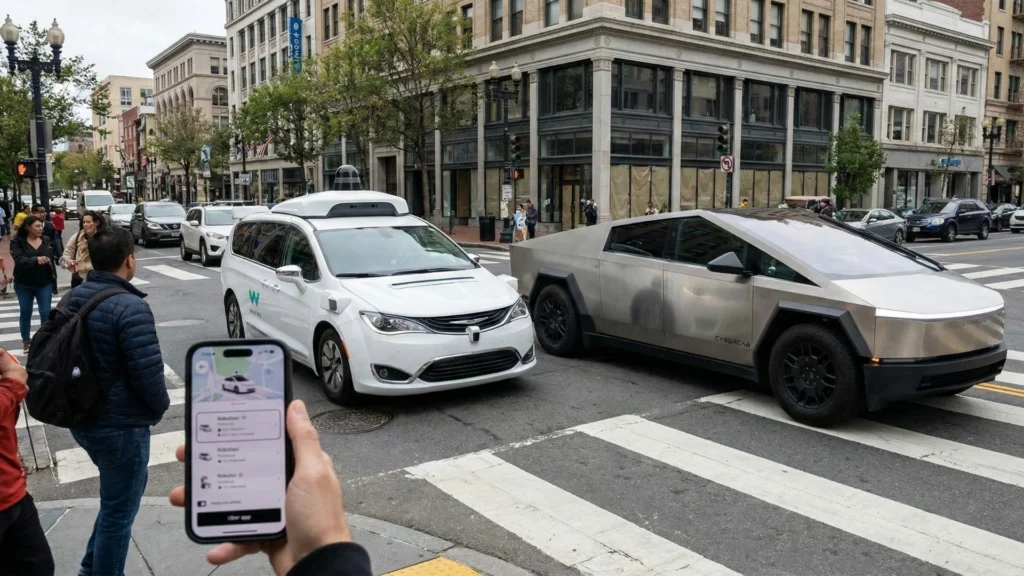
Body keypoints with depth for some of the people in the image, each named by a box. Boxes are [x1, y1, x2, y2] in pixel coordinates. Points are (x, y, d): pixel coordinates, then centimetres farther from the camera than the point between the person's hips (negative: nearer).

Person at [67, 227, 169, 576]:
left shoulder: (72, 299, 3)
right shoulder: (130, 307, -24)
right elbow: (148, 372, -25)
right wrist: (159, 408, -6)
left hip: (80, 418, 9)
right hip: (120, 426, -9)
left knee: (117, 497, 28)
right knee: (119, 510, 9)